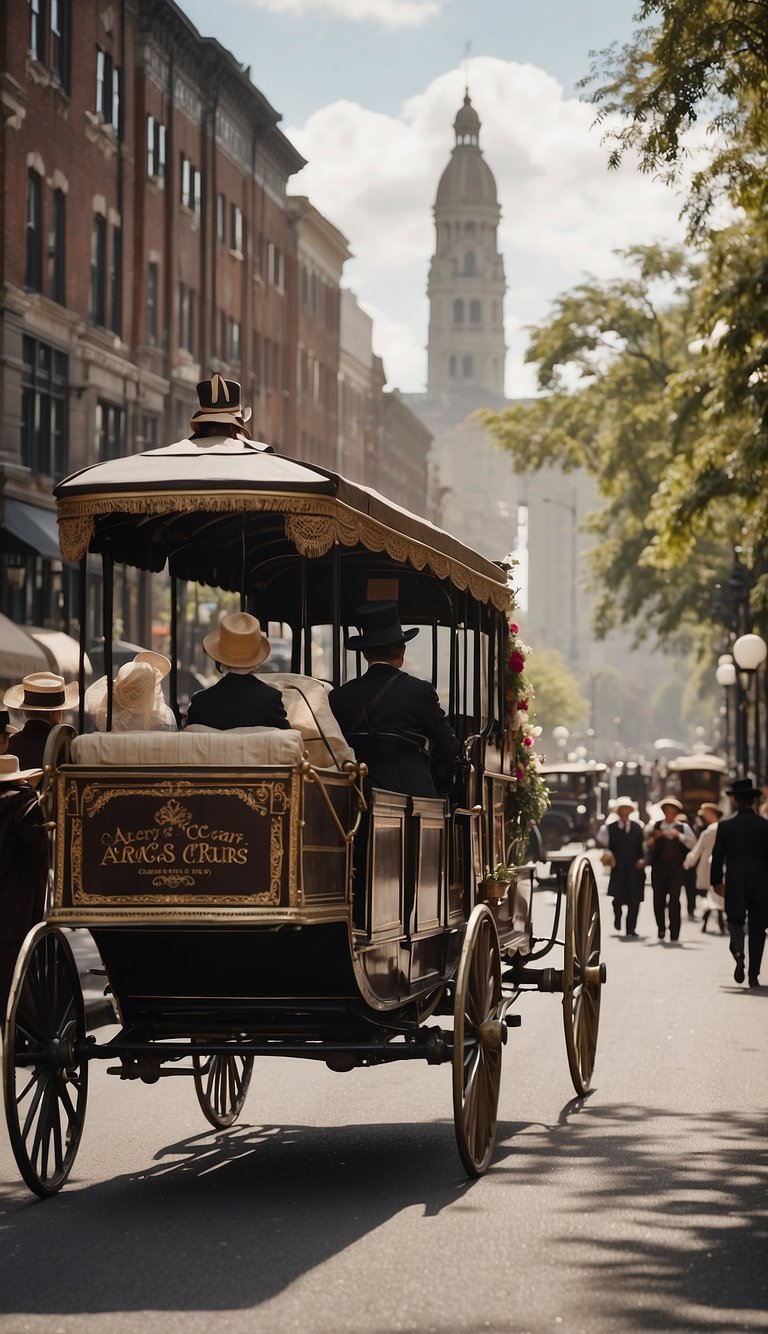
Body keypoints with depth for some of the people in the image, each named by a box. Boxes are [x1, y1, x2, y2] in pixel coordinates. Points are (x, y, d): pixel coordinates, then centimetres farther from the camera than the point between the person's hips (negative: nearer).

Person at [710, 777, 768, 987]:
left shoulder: (725, 826, -4)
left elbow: (717, 856, -1)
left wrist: (716, 881, 11)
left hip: (734, 884, 0)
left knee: (735, 921, 14)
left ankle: (738, 951, -18)